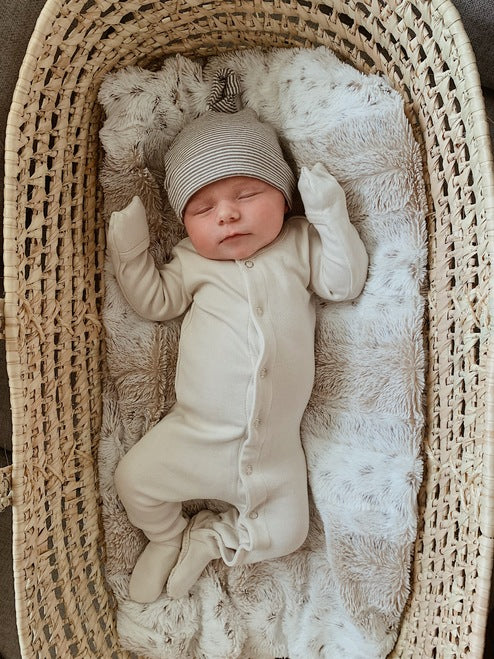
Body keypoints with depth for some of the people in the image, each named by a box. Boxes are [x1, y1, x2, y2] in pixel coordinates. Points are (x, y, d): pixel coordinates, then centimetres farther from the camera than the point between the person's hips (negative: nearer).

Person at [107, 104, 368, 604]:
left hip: (277, 447, 1)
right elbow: (154, 301, 5)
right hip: (197, 434, 0)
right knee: (134, 480, 0)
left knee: (287, 531, 5)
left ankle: (206, 537, 25)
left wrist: (332, 218, -6)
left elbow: (346, 283, 2)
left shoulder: (299, 244, 5)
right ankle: (168, 539, 29)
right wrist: (130, 251, -5)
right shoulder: (193, 263, 5)